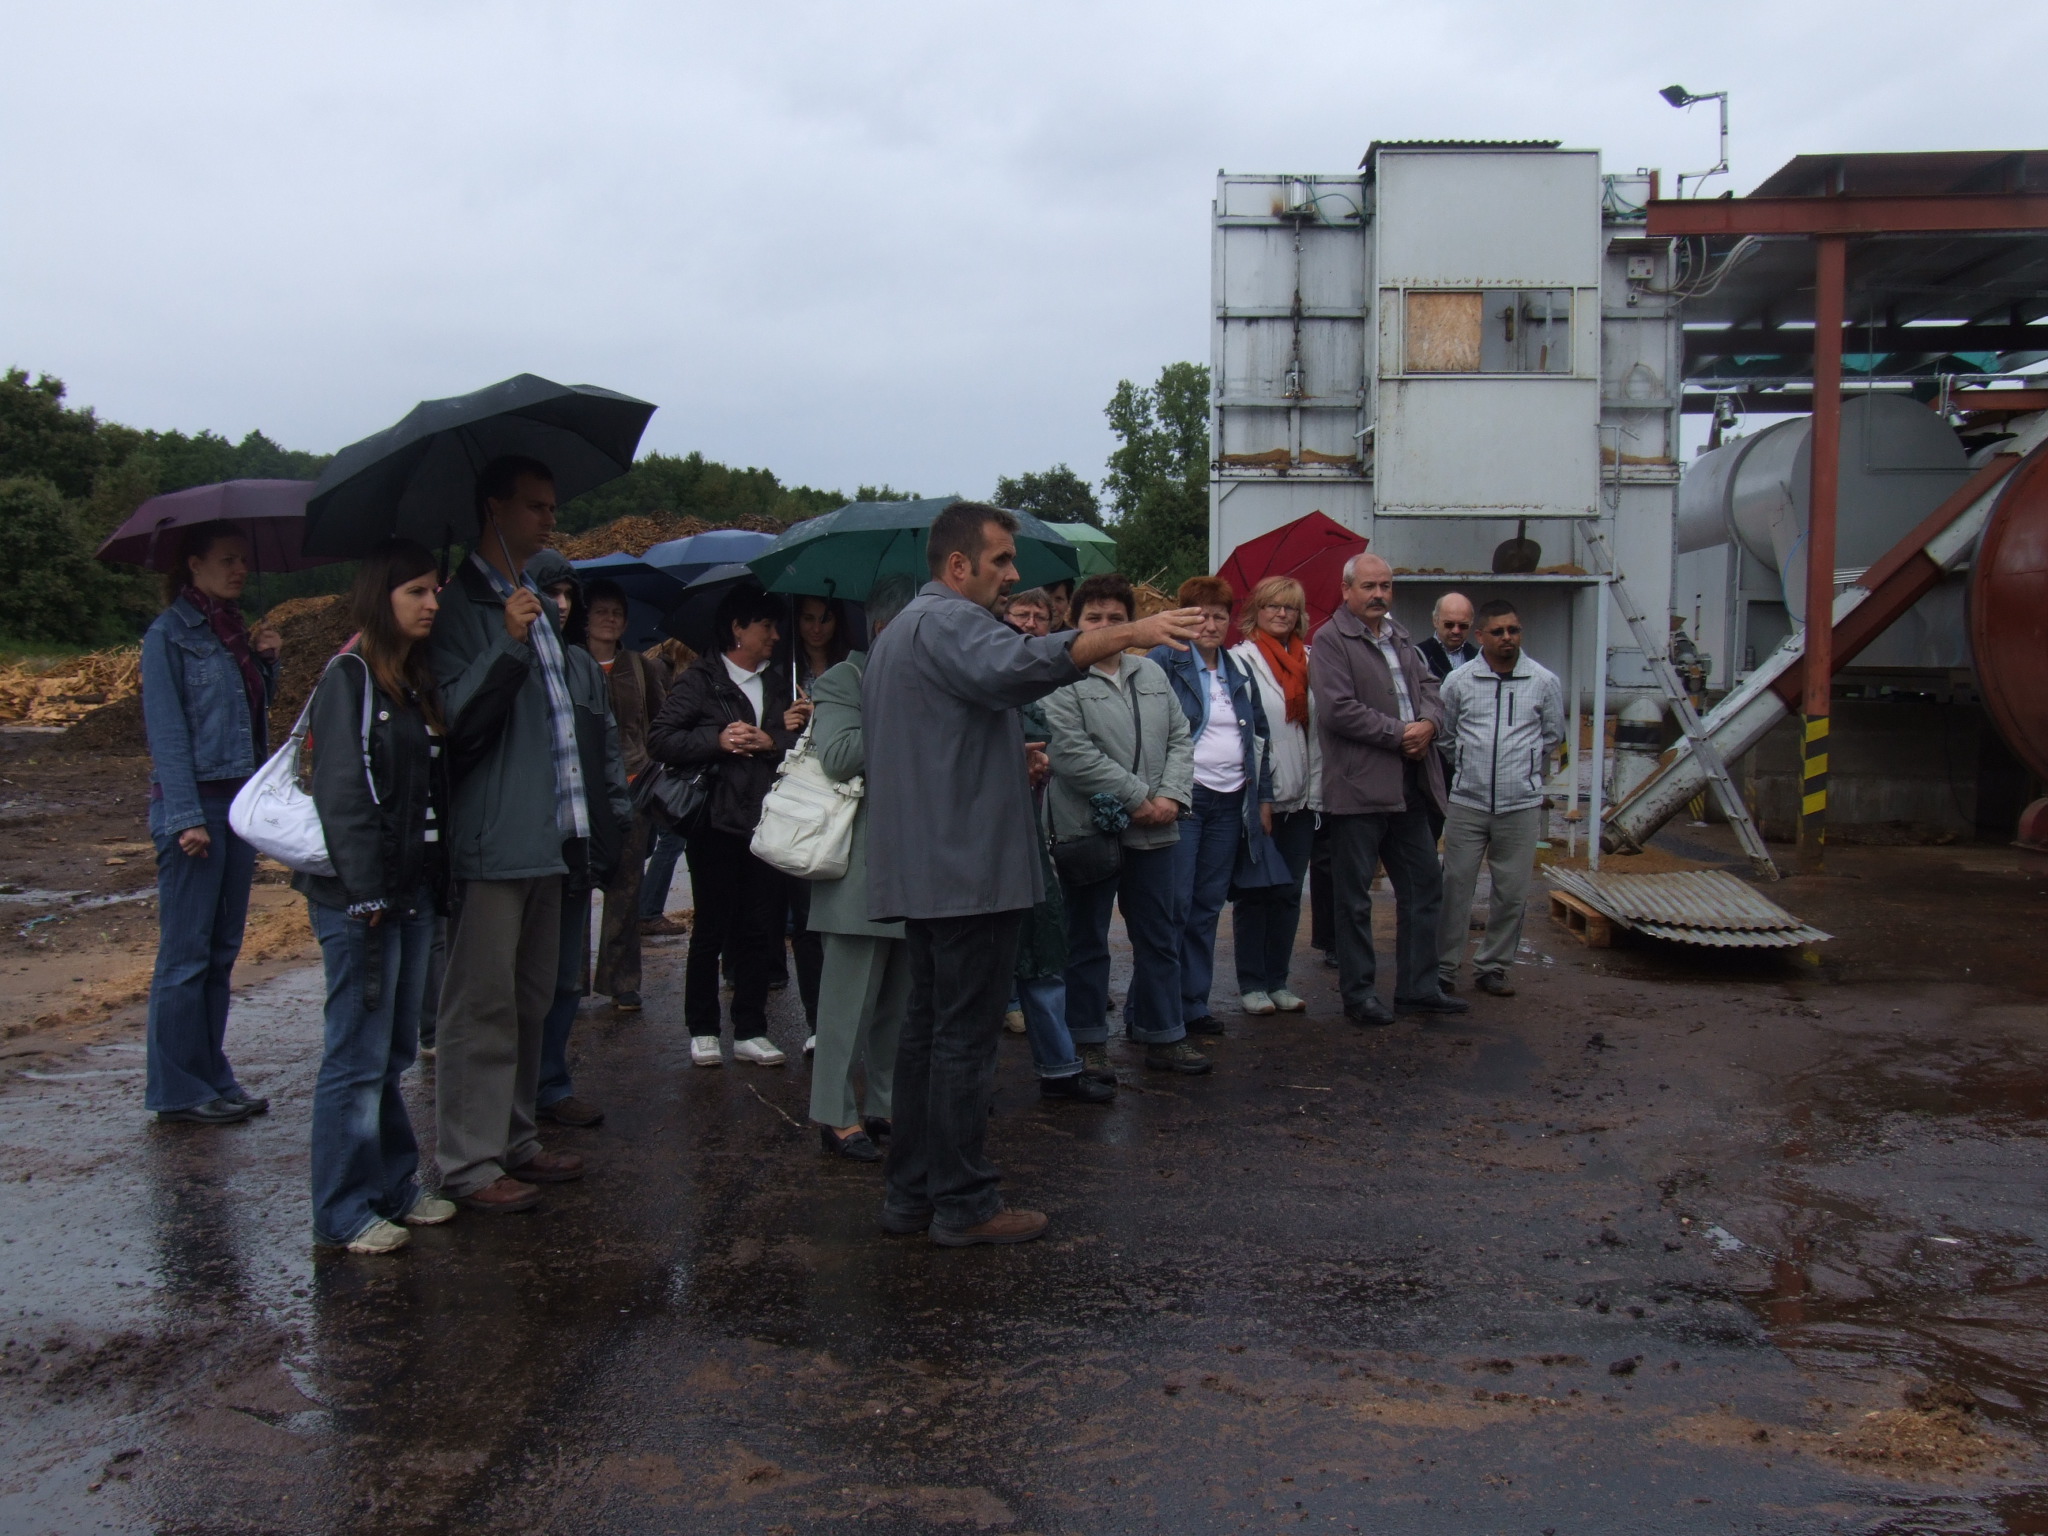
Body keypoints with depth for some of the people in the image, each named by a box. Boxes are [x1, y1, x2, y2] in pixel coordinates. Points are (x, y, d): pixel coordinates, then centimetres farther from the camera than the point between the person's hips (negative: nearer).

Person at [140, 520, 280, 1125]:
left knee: (222, 950, 11)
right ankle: (177, 1088, 5)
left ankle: (213, 1077, 18)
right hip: (193, 802, -7)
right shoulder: (169, 635, -5)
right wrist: (185, 818, -17)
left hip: (240, 801, 7)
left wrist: (266, 661, 2)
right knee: (185, 952, -3)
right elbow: (166, 730, -11)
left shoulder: (236, 632, 15)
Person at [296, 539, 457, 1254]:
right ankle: (344, 1214, 9)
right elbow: (341, 795, -16)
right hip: (360, 898, -8)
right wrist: (366, 894, -18)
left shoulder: (413, 681, 15)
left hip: (412, 892, 8)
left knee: (394, 1051, 16)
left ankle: (394, 1188, 26)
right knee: (359, 1057, -1)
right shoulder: (349, 677, -11)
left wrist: (433, 884, 11)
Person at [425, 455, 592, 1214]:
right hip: (489, 840, -9)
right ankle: (469, 1164, 3)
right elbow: (455, 722, -17)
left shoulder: (536, 605, 19)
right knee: (482, 1007, -4)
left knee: (531, 1002, 14)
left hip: (545, 837, 9)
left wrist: (578, 821, 23)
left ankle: (515, 1141, 25)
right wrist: (507, 648, -28)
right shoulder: (459, 605, -9)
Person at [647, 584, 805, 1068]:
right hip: (717, 823, -4)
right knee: (712, 929, 3)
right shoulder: (701, 678, 3)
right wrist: (718, 740, -15)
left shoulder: (779, 682, 18)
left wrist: (771, 742, -10)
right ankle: (702, 1031, 14)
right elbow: (660, 739, -6)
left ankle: (750, 1032, 13)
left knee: (762, 930, 4)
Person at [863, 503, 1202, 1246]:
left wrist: (1008, 759, 14)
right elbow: (1014, 666, -34)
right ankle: (964, 1204, 3)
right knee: (966, 1037, -4)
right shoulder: (949, 621, -12)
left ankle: (911, 1191, 22)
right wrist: (1125, 633, -40)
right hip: (968, 869, -11)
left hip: (920, 870, 11)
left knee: (929, 1030, 15)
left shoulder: (900, 631, 23)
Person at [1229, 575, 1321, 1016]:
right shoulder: (1240, 660, -3)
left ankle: (1277, 981, 19)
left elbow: (1319, 728, 9)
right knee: (1254, 893, 3)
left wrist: (1316, 789, 2)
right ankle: (1251, 984, 11)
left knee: (1289, 893, 9)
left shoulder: (1310, 661, 10)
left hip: (1300, 797, 5)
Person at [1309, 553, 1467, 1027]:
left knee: (1423, 886, 13)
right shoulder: (1330, 640, -7)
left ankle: (1418, 988, 23)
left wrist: (1427, 723, -6)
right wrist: (1399, 733, -14)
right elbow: (1337, 709, -16)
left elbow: (1429, 688, 17)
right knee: (1354, 898, 2)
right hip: (1358, 787, -8)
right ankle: (1358, 993, 12)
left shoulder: (1400, 637, 18)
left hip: (1410, 787, 8)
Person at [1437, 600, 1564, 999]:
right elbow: (1445, 732, 15)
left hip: (1521, 805, 1)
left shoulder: (1544, 682, 3)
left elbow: (1552, 737, 18)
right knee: (1454, 887, 1)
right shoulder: (1459, 681, 1)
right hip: (1467, 802, -1)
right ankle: (1443, 968, 10)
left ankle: (1492, 968, 18)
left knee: (1511, 892, 5)